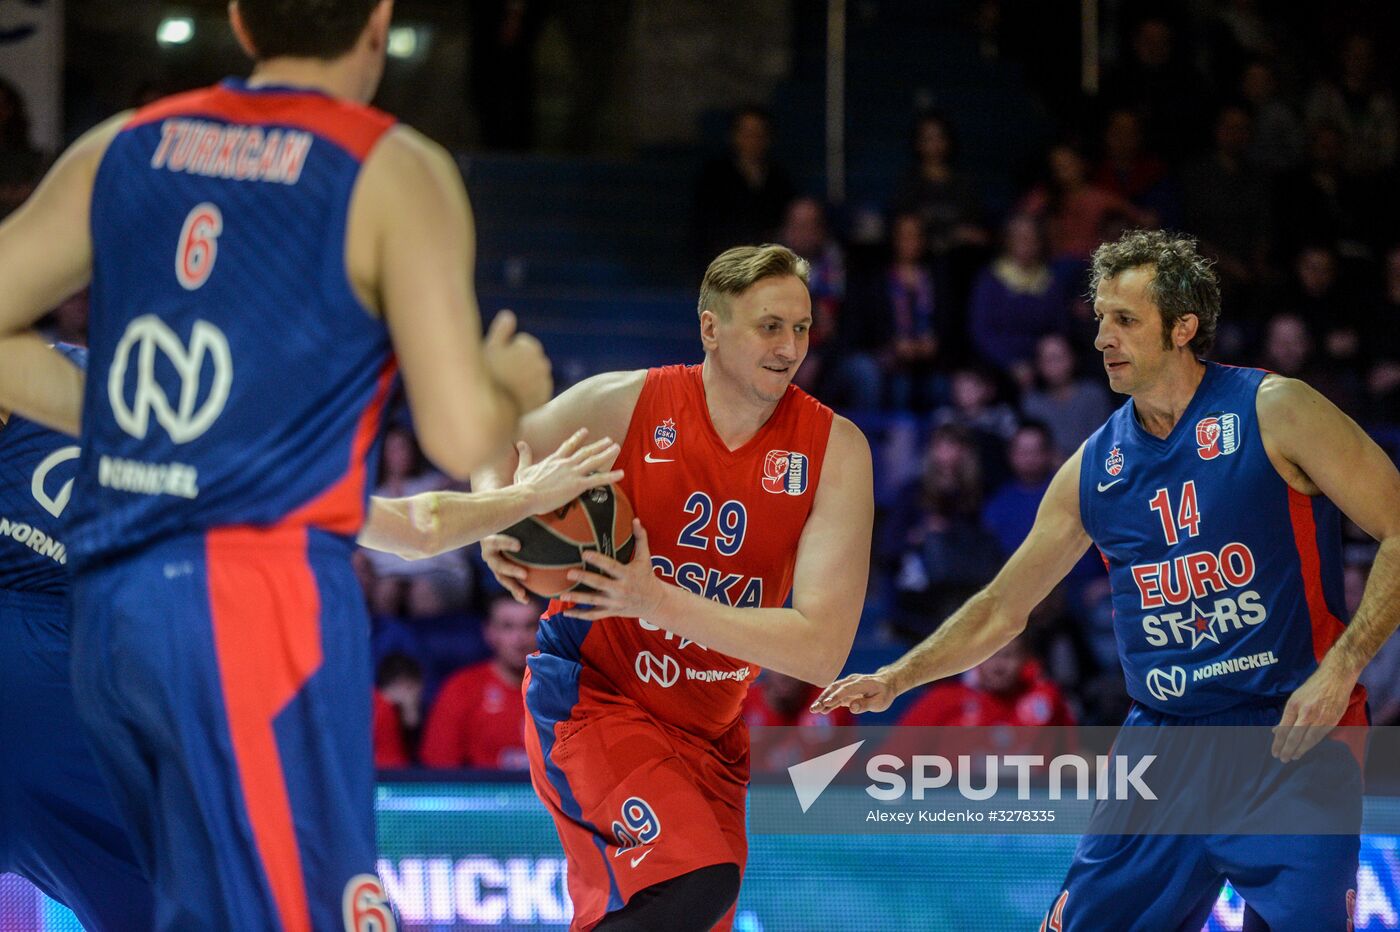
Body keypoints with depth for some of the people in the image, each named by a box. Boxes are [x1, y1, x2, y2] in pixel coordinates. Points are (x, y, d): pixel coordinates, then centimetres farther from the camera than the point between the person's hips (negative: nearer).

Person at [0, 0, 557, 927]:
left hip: (107, 606, 6)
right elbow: (461, 437, -8)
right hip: (255, 604, -6)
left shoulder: (125, 148, 13)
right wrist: (512, 386, 13)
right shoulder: (395, 173, -2)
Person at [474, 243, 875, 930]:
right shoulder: (626, 403, -11)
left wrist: (659, 601, -29)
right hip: (594, 697, -4)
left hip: (708, 733, 5)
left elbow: (821, 650, -19)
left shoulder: (834, 449, -9)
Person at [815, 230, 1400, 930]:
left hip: (1290, 741, -5)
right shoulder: (1093, 468, 9)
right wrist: (894, 680, 8)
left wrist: (1341, 668, -16)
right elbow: (1001, 610, 19)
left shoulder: (1273, 412, -6)